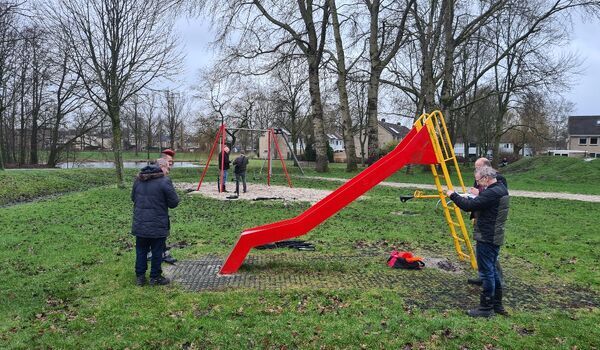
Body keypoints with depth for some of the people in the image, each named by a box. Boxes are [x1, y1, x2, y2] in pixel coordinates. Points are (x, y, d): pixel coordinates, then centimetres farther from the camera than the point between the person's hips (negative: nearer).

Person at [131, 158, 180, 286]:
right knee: (157, 252, 9)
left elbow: (133, 197, 18)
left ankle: (140, 276, 25)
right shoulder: (164, 181, -15)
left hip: (139, 224, 6)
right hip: (157, 225, -5)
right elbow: (174, 203, -12)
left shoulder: (138, 179, 6)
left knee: (141, 251, 17)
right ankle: (155, 278, 19)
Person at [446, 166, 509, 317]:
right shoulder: (501, 189, 10)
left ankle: (486, 308, 8)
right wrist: (476, 196, 4)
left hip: (486, 238, -10)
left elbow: (469, 206, -24)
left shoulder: (491, 193, -23)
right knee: (492, 270, 19)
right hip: (496, 237, 10)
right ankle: (497, 304, 29)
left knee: (486, 272, -1)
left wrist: (453, 195, -12)